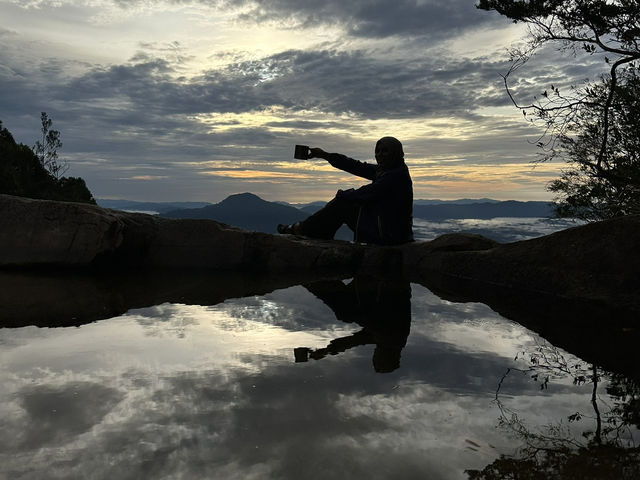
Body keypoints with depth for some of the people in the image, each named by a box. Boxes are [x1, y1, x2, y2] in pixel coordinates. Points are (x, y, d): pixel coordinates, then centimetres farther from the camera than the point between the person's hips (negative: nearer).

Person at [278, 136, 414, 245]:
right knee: (344, 200, 12)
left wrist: (342, 195, -2)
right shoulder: (385, 170, 10)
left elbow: (366, 194, -19)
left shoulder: (397, 174, -19)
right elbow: (358, 167, 9)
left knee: (343, 202, -5)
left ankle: (304, 229, 9)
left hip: (387, 234, -9)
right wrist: (325, 155, 7)